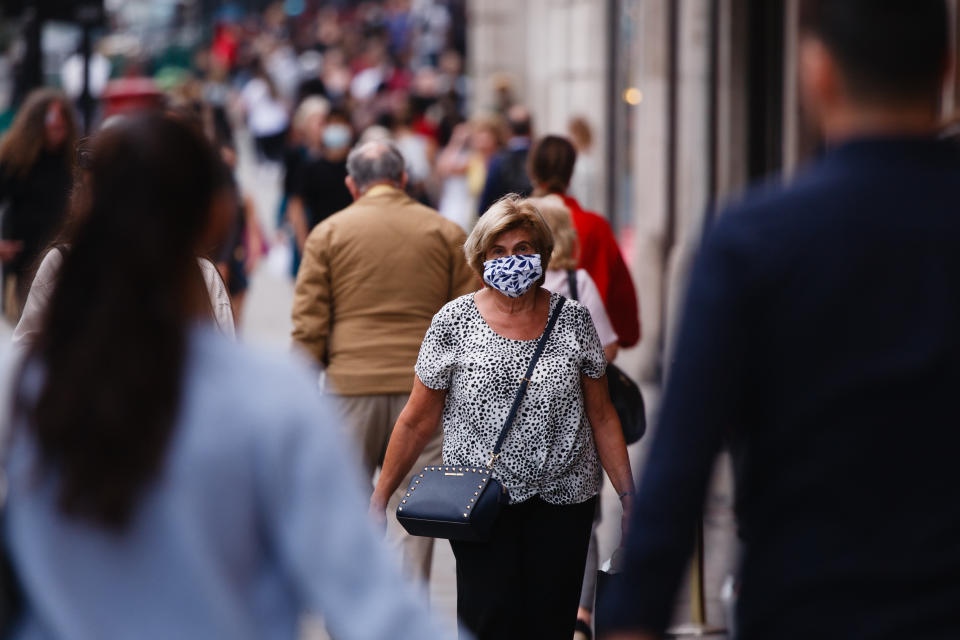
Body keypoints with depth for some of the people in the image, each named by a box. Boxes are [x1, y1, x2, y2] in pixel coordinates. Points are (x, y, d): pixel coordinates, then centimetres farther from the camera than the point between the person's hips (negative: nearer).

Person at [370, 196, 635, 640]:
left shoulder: (572, 319, 4)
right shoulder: (454, 321, -1)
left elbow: (601, 418, 9)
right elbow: (418, 421, 4)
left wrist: (629, 498, 5)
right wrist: (380, 499, 4)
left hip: (563, 503, 2)